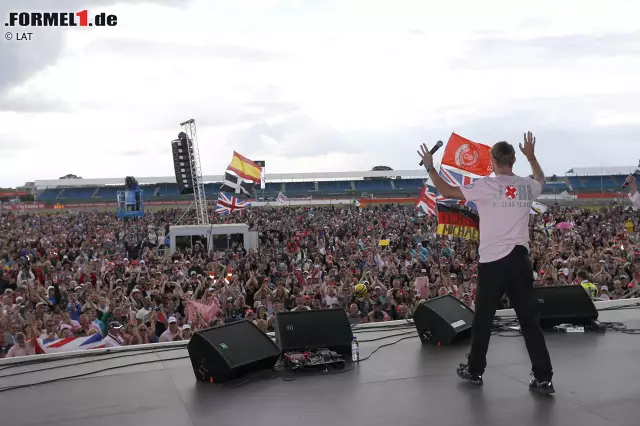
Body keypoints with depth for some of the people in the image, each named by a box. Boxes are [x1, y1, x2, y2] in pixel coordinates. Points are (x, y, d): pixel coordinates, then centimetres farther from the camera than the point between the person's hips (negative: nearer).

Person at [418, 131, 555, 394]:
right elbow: (541, 180, 32)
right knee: (530, 319, 7)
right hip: (520, 260, 4)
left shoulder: (486, 186, -9)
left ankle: (475, 371, 24)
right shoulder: (527, 186, 5)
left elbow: (448, 192, 0)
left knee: (483, 319, 10)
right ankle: (543, 378, 7)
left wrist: (430, 167, 12)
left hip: (493, 261, -4)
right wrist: (531, 156, 44)